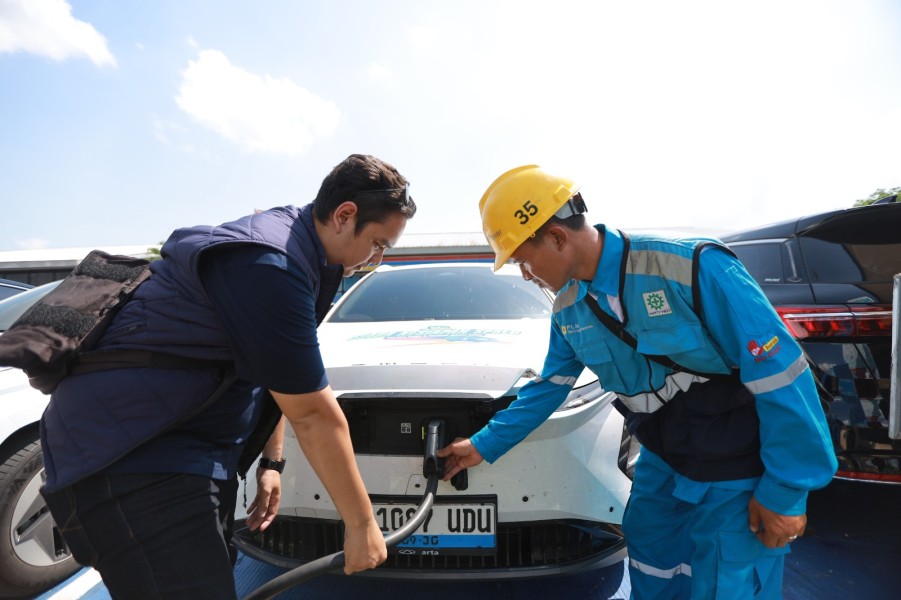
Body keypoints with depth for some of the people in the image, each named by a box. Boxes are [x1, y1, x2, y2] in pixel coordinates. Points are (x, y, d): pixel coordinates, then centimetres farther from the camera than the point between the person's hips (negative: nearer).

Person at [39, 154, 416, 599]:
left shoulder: (289, 239, 7)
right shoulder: (271, 263, -25)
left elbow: (278, 375, 14)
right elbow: (313, 415, -22)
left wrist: (271, 461, 15)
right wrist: (361, 524, -11)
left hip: (191, 452, 10)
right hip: (131, 462, -9)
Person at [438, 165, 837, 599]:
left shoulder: (692, 267, -27)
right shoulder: (567, 310, -4)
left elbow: (778, 370, -22)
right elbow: (548, 388, 8)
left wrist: (785, 490, -17)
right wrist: (485, 445, 10)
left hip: (738, 474, -6)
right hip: (662, 465, 6)